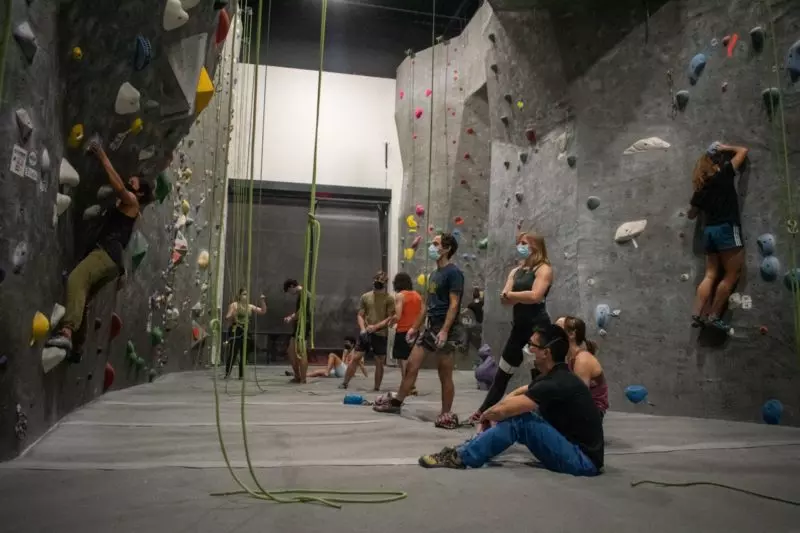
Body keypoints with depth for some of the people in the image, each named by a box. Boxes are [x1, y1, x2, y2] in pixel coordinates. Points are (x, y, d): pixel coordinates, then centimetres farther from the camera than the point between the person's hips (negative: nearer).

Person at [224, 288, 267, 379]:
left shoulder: (250, 306, 11)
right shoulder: (234, 305, -2)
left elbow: (263, 311, 12)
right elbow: (227, 318, -7)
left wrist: (262, 301, 0)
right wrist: (232, 315, -28)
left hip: (245, 332, 5)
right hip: (235, 331, -5)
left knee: (243, 354, 6)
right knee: (233, 353, -10)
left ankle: (241, 375, 13)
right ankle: (227, 374, -2)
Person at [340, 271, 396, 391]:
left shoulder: (389, 299, -3)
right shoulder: (365, 296, 6)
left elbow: (390, 318, -7)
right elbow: (360, 315, 8)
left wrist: (376, 326, -17)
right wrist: (363, 329, -9)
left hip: (381, 334, -2)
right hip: (365, 333, 2)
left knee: (379, 362, 3)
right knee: (355, 358, 1)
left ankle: (377, 388, 14)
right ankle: (345, 383, 11)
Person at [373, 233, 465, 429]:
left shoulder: (453, 272, -12)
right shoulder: (434, 274, 15)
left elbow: (454, 304, -18)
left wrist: (445, 330, -26)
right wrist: (415, 327, 19)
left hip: (445, 329, -8)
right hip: (430, 327, 9)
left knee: (445, 375, 1)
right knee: (411, 365, 10)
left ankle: (446, 415, 13)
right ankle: (396, 402, 21)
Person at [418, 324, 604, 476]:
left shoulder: (557, 383, -24)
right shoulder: (554, 376, 8)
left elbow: (500, 410, -25)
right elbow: (515, 395, 17)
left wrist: (485, 415, -2)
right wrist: (492, 415, -1)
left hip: (584, 460, -9)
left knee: (518, 420, -21)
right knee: (514, 414, 1)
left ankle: (460, 457, -13)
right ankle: (465, 450, 4)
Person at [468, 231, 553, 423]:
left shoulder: (544, 269, -7)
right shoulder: (516, 271, 13)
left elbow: (535, 296, -22)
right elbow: (504, 299, 3)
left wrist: (511, 294, -8)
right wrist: (522, 296, -17)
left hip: (538, 326, -7)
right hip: (519, 326, 8)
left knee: (538, 375, -2)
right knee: (502, 372, 15)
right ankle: (483, 411, 27)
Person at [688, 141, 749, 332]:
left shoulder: (700, 188, 13)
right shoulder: (724, 174, 1)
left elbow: (692, 215, 22)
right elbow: (743, 151, 12)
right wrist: (724, 148, 23)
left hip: (709, 231, 6)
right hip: (727, 228, -6)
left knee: (711, 274, 6)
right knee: (732, 274, -1)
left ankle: (697, 315, -4)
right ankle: (714, 316, -4)